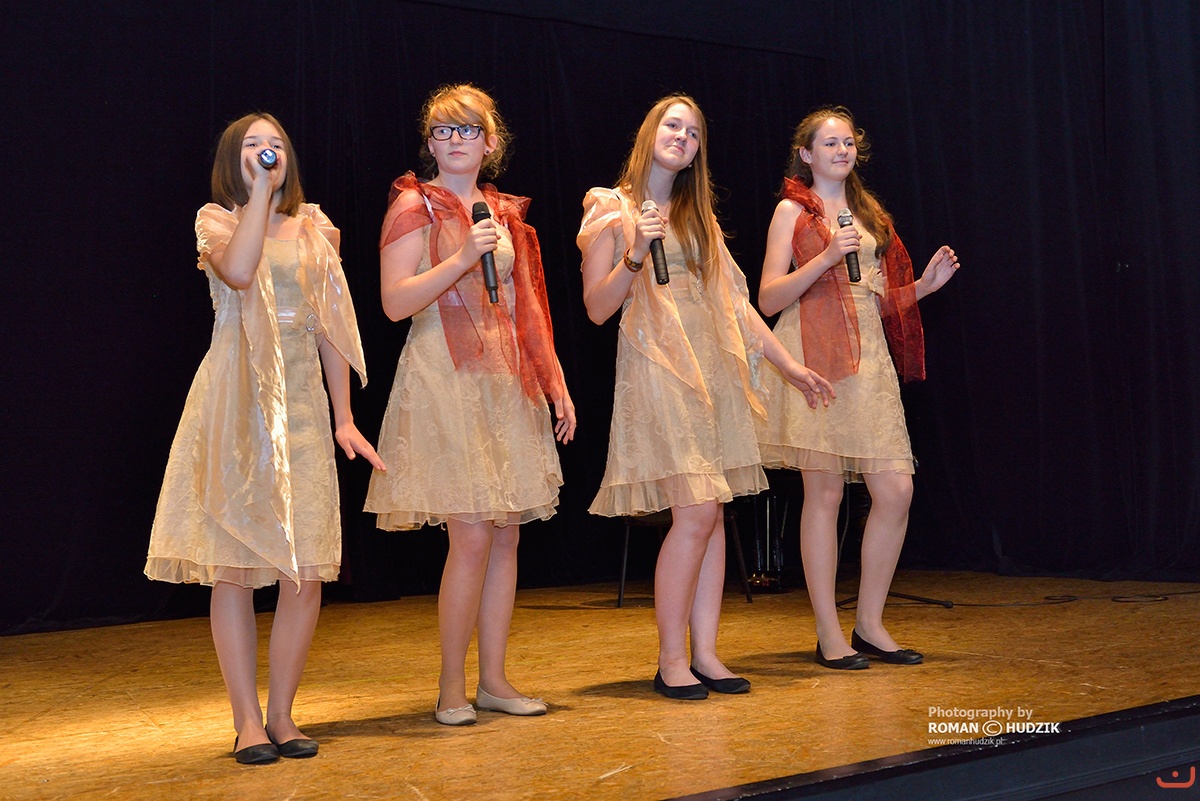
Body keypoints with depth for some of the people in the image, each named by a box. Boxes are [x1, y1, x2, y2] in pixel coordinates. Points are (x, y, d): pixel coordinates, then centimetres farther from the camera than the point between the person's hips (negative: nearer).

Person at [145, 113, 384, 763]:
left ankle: (282, 713, 11)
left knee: (306, 569, -2)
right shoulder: (217, 220, 5)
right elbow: (237, 272, -20)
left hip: (302, 405, 3)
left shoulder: (314, 227, 14)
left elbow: (331, 326, 13)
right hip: (236, 405, -3)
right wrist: (259, 193, -12)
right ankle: (247, 719, 8)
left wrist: (344, 417, 8)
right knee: (233, 563, -2)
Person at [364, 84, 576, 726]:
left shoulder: (506, 213, 16)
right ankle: (451, 687, 3)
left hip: (507, 381, 6)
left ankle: (494, 680, 14)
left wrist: (557, 383, 13)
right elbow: (395, 302, -11)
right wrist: (461, 258, -20)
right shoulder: (414, 206, 0)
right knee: (473, 535, -11)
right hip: (445, 379, -6)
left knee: (507, 534, 4)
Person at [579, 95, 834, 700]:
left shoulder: (698, 216, 19)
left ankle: (705, 655, 7)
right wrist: (634, 255, -17)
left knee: (712, 515, 2)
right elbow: (596, 307, -3)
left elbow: (734, 300, 18)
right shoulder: (613, 208, 3)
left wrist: (790, 364, 15)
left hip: (715, 370, 6)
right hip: (658, 369, -6)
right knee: (695, 513, -13)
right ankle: (671, 660, -4)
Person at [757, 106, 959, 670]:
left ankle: (870, 626, 10)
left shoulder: (870, 215, 21)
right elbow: (768, 300, -4)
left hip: (869, 356, 6)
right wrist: (827, 257, -14)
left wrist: (925, 285, 7)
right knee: (824, 491, -5)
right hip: (815, 356, -5)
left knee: (896, 491, -2)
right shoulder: (793, 211, 4)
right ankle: (829, 635, 3)